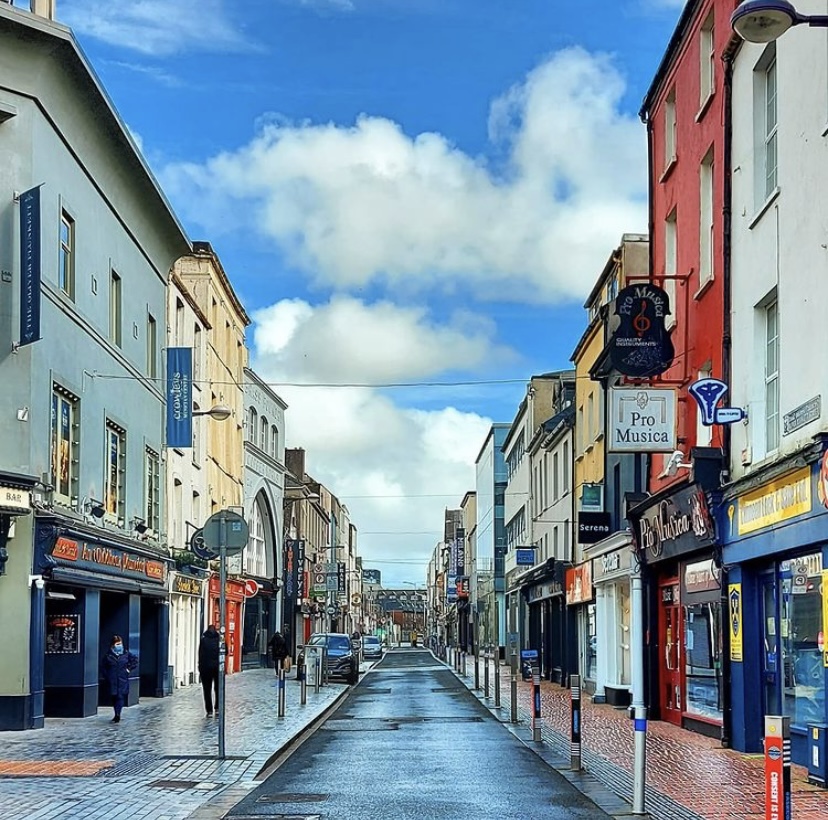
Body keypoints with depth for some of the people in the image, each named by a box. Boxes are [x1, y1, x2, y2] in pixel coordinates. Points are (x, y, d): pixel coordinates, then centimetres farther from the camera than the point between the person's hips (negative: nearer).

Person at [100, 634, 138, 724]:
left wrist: (129, 669, 3)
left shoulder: (126, 654, 1)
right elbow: (103, 667, 9)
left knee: (120, 697, -12)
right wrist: (106, 677, 1)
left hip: (123, 680, -1)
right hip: (113, 681, 1)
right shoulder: (108, 656, -1)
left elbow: (135, 661, 13)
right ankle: (117, 715, 21)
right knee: (114, 697, 9)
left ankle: (118, 714, -16)